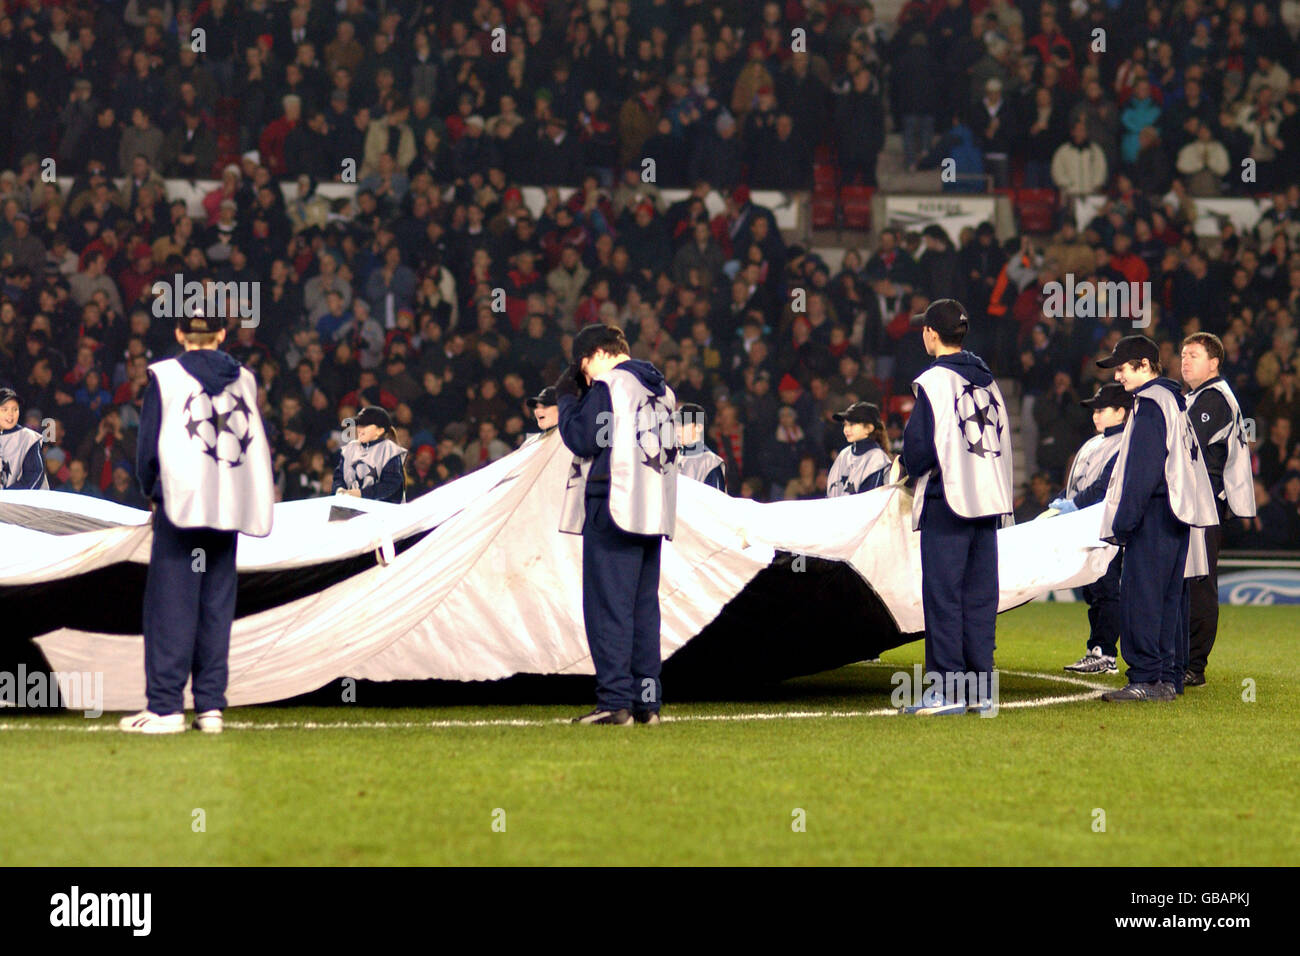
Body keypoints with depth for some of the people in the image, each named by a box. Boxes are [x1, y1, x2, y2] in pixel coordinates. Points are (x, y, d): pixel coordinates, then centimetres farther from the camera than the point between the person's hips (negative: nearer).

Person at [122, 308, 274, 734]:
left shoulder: (166, 378, -2)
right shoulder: (244, 380, 11)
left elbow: (148, 444, -1)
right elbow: (259, 445, 10)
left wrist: (151, 490, 13)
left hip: (181, 506, -4)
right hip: (230, 507, 4)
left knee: (171, 604, -4)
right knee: (216, 607, 7)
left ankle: (165, 706, -7)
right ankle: (210, 706, 5)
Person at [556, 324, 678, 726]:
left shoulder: (608, 385, -8)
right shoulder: (660, 390, 17)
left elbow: (582, 439, -12)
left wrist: (567, 400, 4)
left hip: (614, 510, -8)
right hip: (654, 513, 8)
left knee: (608, 606, -6)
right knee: (644, 606, 11)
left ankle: (615, 701, -10)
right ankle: (647, 701, 9)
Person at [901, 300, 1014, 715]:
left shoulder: (934, 382, -9)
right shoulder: (988, 381, 14)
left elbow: (919, 448, -14)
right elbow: (1003, 443, 15)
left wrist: (913, 469, 6)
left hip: (947, 503, -7)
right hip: (989, 500, 7)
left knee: (943, 596, -4)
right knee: (980, 597, 9)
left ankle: (949, 690, -6)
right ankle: (983, 689, 8)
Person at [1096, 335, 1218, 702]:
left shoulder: (1150, 403, -12)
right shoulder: (1173, 401, 19)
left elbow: (1142, 470, -18)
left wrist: (1124, 521, -17)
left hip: (1155, 517, -10)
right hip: (1177, 515, 10)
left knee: (1141, 595, -10)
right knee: (1170, 597, 11)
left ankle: (1146, 679, -13)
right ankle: (1170, 679, 12)